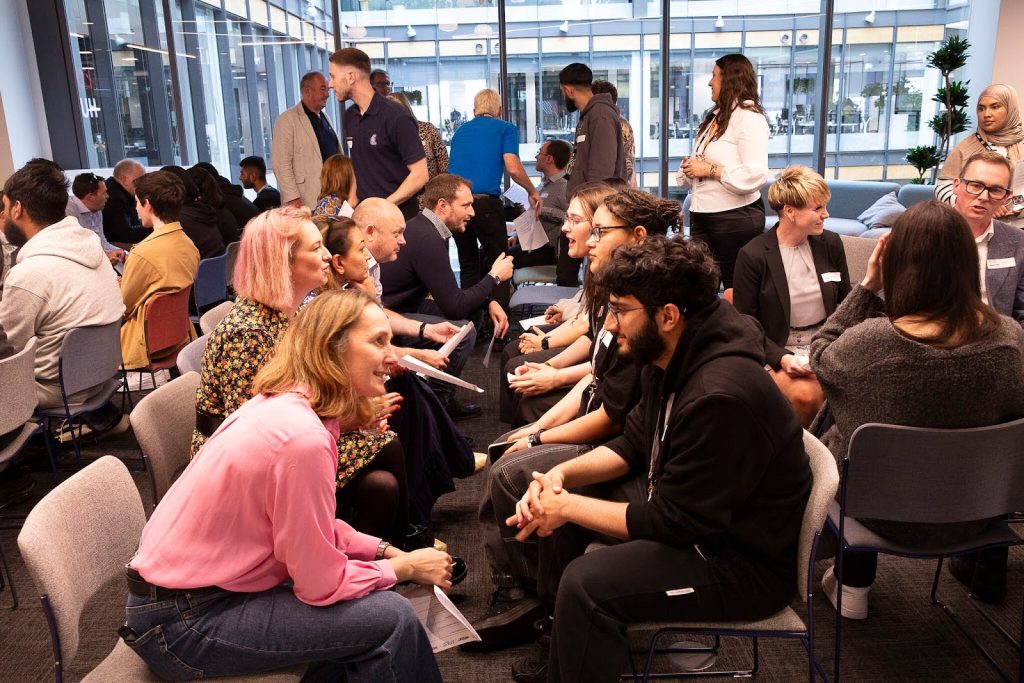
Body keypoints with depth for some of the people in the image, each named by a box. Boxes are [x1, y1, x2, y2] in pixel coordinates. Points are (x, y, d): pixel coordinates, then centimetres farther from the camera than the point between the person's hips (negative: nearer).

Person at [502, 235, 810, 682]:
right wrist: (562, 475, -8)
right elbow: (633, 446, 8)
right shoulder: (669, 359, -3)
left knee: (586, 584, -27)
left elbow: (673, 523, -27)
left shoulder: (721, 396, -32)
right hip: (683, 507, 10)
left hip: (747, 561, -9)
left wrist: (567, 506, -19)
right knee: (552, 497, 11)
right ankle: (564, 637, 25)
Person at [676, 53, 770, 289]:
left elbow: (754, 176, -24)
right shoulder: (715, 117, 15)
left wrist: (709, 170, -18)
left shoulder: (749, 119, -12)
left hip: (735, 218, -9)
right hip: (701, 216, 9)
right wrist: (690, 168, 2)